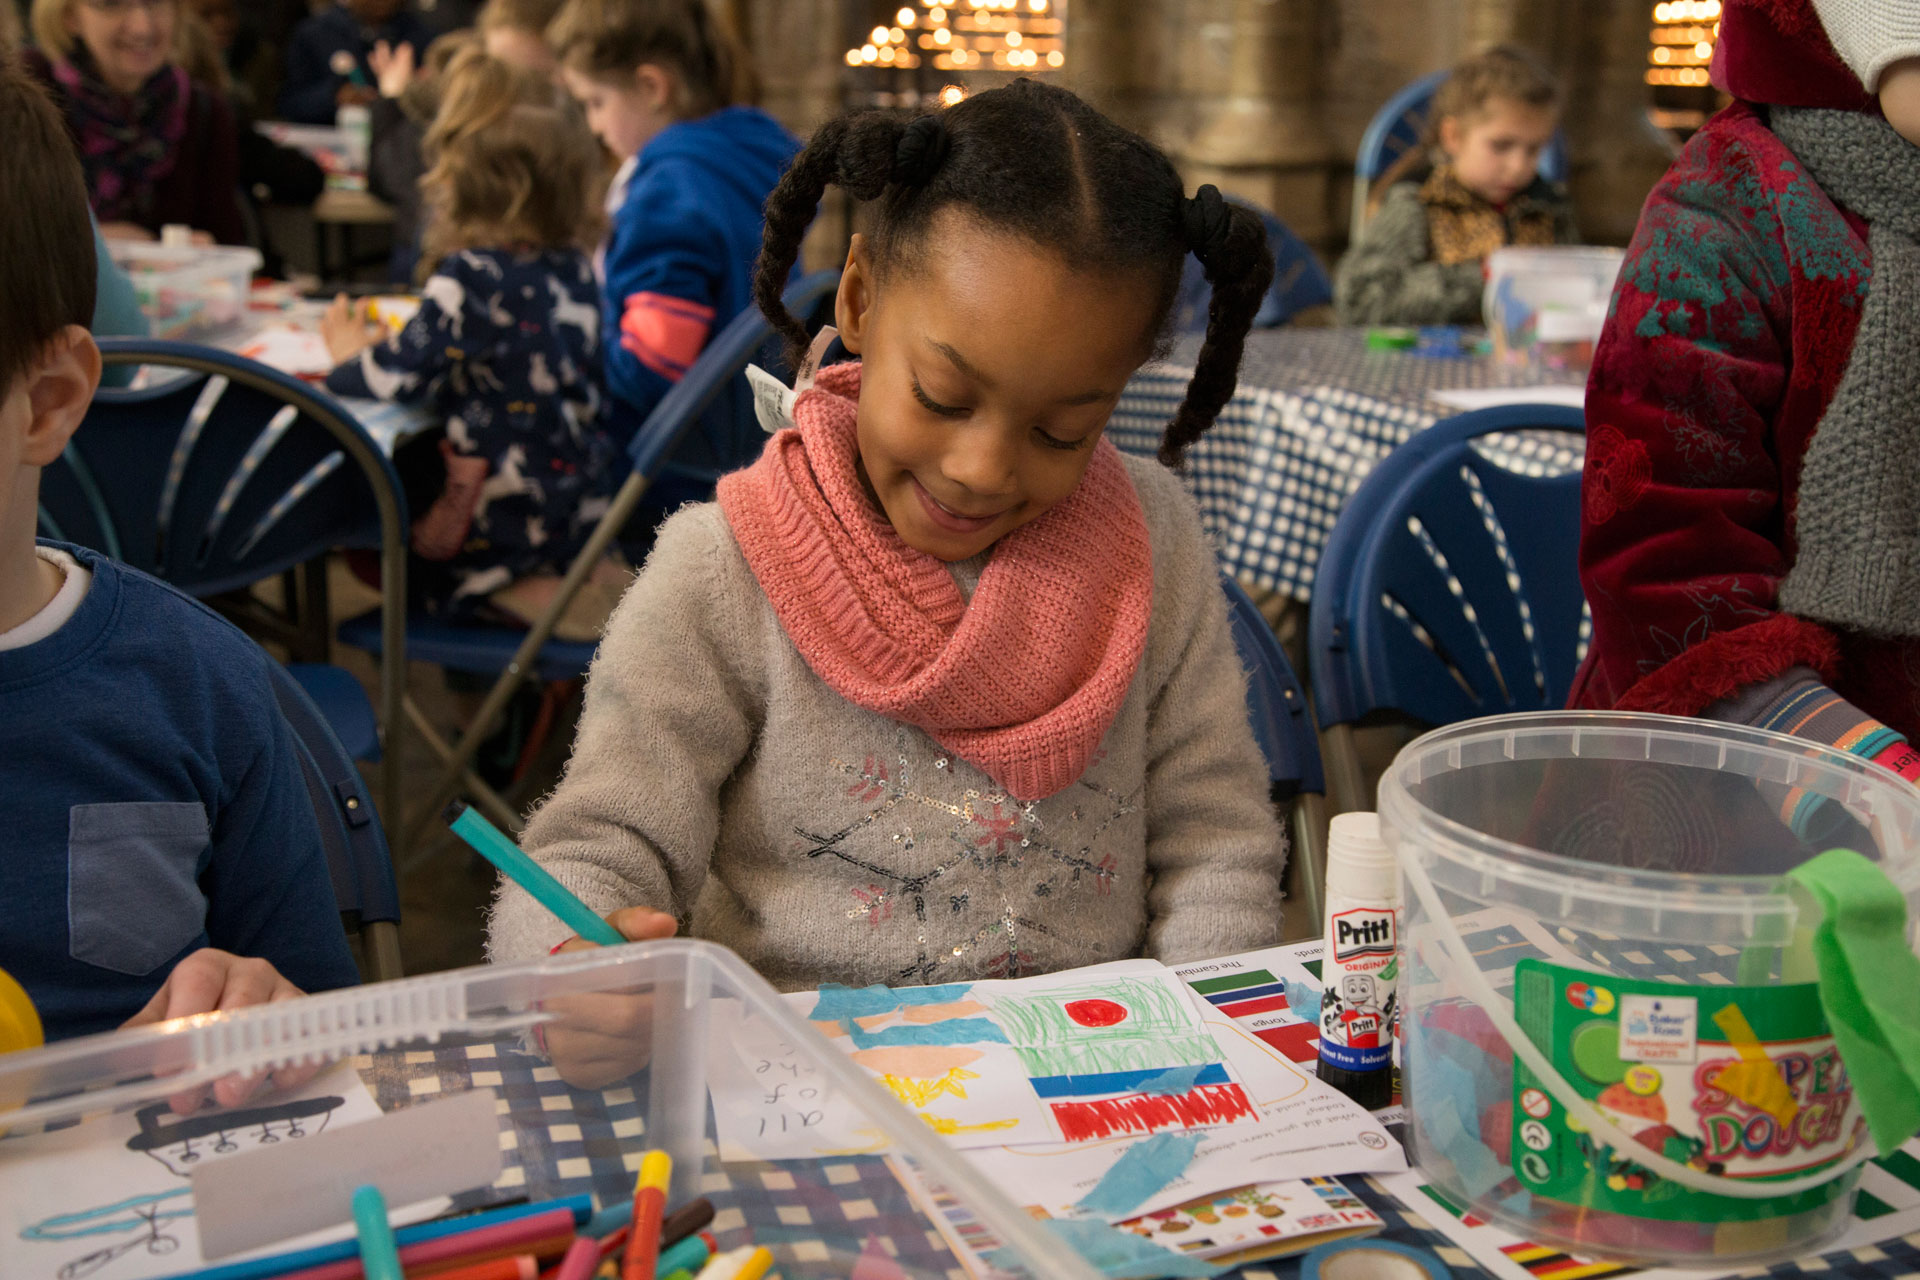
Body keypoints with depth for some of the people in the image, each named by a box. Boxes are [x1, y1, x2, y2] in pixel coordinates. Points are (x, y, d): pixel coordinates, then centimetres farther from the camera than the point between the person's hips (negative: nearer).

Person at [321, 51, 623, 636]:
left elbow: (399, 375, -19)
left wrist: (349, 351, 3)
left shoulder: (473, 277, -21)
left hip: (511, 521, -7)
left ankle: (515, 592, -3)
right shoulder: (573, 266, 1)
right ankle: (563, 577, 9)